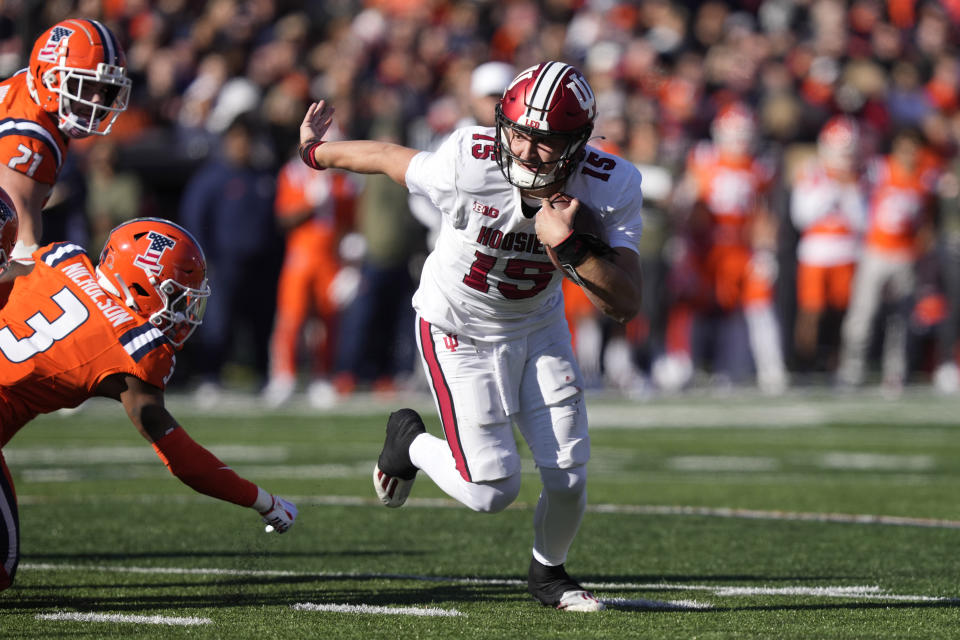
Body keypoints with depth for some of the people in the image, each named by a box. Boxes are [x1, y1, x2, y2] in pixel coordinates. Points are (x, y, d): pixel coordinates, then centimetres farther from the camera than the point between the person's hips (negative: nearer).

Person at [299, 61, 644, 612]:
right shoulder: (468, 166, -33)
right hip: (461, 331, -3)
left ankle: (548, 571, 33)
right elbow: (387, 156, -11)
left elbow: (626, 305, -26)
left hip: (539, 326, 3)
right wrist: (315, 151, 7)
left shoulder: (611, 188, -24)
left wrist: (568, 245, -41)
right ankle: (412, 442, 23)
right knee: (493, 492, -9)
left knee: (568, 478, 0)